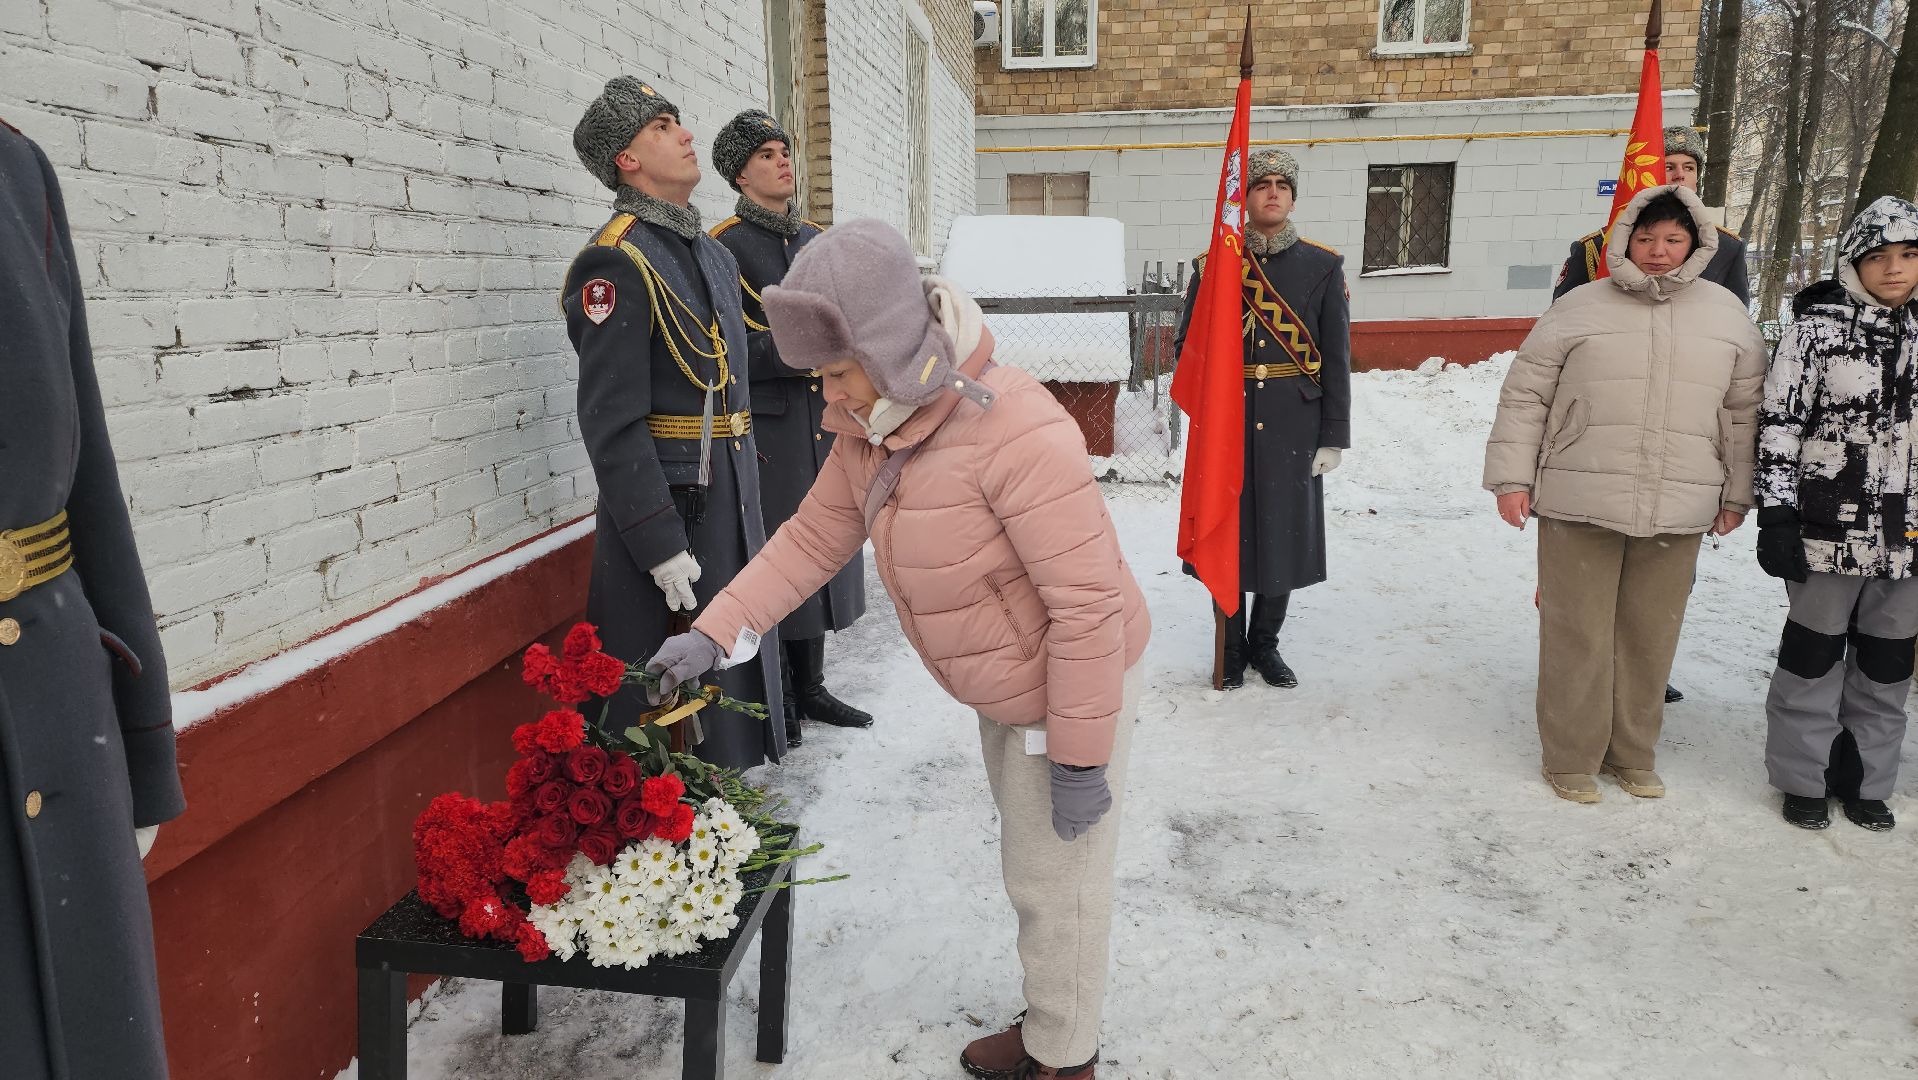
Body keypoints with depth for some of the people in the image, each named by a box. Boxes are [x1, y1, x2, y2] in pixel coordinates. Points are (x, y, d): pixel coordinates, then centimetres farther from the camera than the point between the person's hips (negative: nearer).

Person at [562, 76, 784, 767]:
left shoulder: (713, 254, 14)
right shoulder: (617, 263, -15)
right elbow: (612, 422, -21)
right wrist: (662, 545, -23)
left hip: (731, 502, 9)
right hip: (663, 506, -9)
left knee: (738, 667, 19)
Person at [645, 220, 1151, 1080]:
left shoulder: (1014, 433, -33)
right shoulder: (868, 429, -6)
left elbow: (1087, 602, -30)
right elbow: (813, 539, 3)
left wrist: (1078, 757, -25)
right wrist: (713, 634, -5)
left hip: (1074, 684, -9)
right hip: (1006, 687, 9)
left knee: (1055, 881, 7)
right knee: (1029, 865, 24)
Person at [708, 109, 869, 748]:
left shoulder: (815, 241, 15)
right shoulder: (724, 248, -7)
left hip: (823, 421, 7)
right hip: (766, 429, -7)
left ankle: (810, 688, 24)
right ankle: (773, 702, 12)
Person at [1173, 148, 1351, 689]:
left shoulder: (1323, 266, 4)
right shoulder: (1214, 263, 5)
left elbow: (1336, 358, 2)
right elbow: (1187, 346, 6)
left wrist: (1333, 436, -2)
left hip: (1292, 427, 1)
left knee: (1283, 533, 8)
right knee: (1228, 533, 5)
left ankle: (1265, 643, 27)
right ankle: (1231, 646, 23)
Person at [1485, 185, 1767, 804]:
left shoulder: (1726, 315, 8)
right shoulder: (1580, 309, -1)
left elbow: (1745, 411, 15)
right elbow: (1524, 397, 1)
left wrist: (1737, 494, 14)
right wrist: (1511, 479, -3)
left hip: (1677, 513, 3)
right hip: (1579, 503, -3)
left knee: (1650, 637, 11)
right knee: (1578, 635, 3)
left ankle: (1633, 755, 29)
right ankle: (1571, 758, 18)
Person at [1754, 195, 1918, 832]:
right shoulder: (1816, 326, -5)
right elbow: (1778, 424, -8)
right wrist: (1775, 518, -13)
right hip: (1830, 529, -4)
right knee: (1814, 654, 6)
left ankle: (1866, 779, 28)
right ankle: (1802, 780, 20)